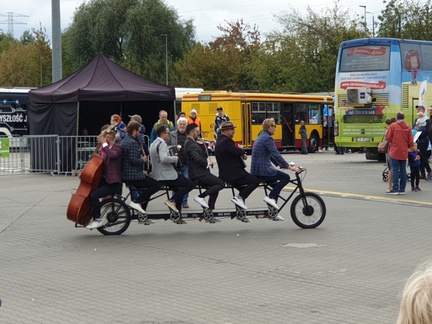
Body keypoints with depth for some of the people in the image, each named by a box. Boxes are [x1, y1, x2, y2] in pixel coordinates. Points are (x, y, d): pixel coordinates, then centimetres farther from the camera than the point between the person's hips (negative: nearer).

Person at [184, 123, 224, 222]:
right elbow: (197, 158, -25)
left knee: (214, 190, 14)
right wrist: (208, 163, -12)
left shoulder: (193, 143, 18)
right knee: (221, 183, -13)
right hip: (199, 174, -10)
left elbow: (203, 155, 17)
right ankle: (201, 197, -12)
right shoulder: (190, 144, -14)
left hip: (200, 173, 10)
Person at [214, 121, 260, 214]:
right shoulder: (226, 141, -17)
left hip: (225, 173, 11)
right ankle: (239, 197, -13)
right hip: (232, 173, -11)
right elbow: (239, 151, -24)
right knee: (255, 181, -13)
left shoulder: (220, 140, 17)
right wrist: (241, 149, -1)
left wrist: (242, 153, 3)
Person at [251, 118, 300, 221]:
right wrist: (288, 166, -19)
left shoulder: (261, 137, 19)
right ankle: (271, 197, -10)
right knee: (286, 177, -9)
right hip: (263, 169, -10)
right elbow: (276, 154, -20)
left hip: (256, 170, 10)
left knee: (276, 186, 20)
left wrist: (280, 164, 23)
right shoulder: (267, 138, -14)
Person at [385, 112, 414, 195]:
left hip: (395, 151, -3)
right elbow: (411, 141, 1)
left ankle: (395, 189, -5)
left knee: (395, 170, -1)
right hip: (404, 153, 3)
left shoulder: (393, 126, -8)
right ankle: (402, 189, 11)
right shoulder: (408, 127, 1)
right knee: (403, 171, 9)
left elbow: (388, 137, -8)